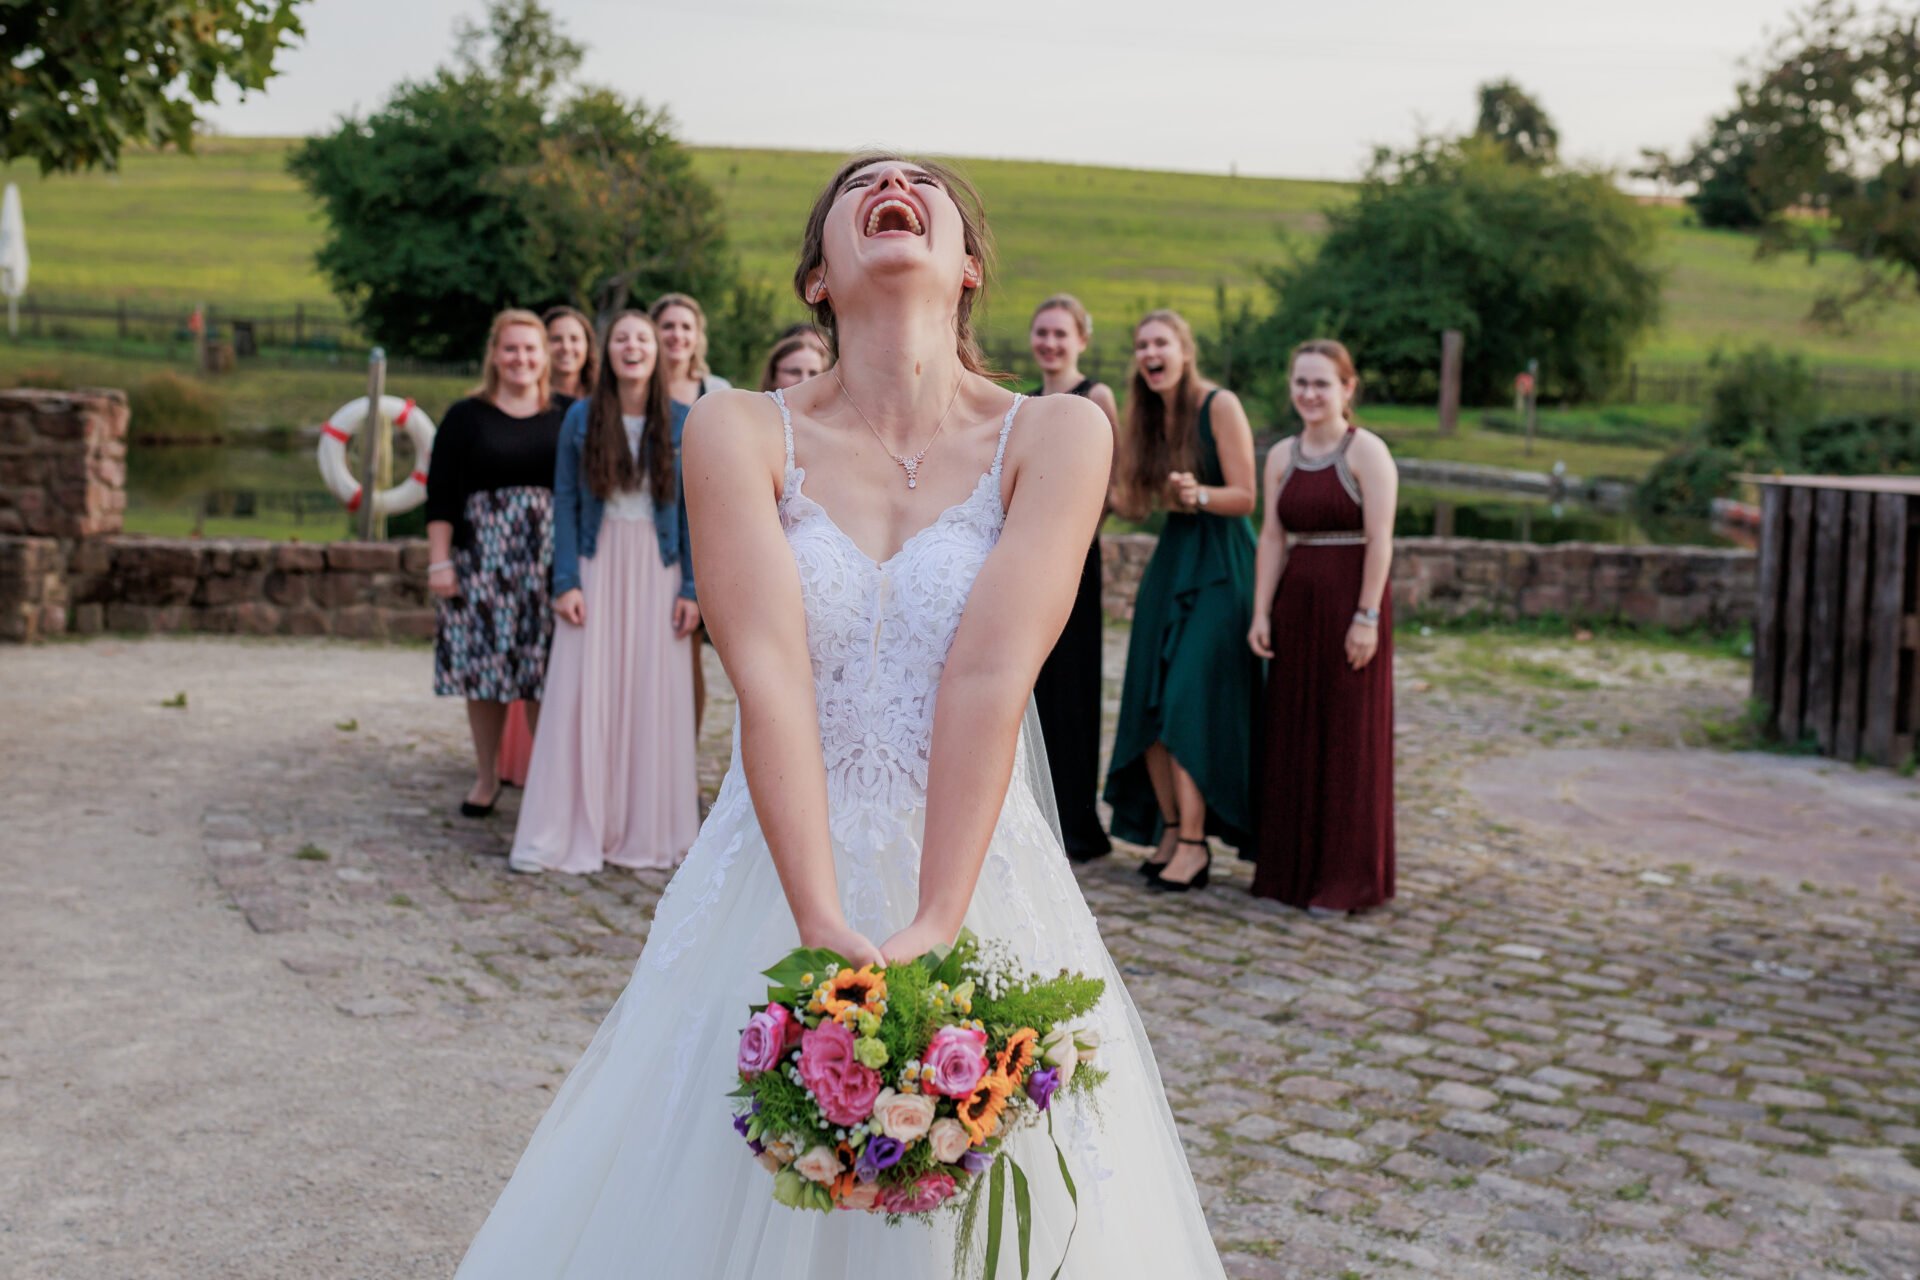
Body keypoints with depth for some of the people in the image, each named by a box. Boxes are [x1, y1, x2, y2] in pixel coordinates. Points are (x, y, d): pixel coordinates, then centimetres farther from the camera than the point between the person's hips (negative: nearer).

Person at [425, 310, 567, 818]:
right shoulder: (466, 418, 5)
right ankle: (486, 778, 16)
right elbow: (441, 495, 2)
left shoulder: (564, 420, 8)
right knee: (485, 668, 3)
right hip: (482, 560, 0)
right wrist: (439, 562, -5)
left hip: (548, 562, 0)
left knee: (546, 676, -3)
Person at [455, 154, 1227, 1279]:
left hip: (978, 882, 0)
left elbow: (990, 679, -15)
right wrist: (824, 930, -24)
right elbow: (770, 675, -14)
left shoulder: (1056, 437, -4)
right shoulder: (740, 435, -3)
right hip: (777, 882, 1)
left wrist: (931, 931, -23)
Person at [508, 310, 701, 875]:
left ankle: (647, 831, 14)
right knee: (582, 695, -1)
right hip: (597, 566, 0)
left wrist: (691, 588, -3)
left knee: (655, 695, 3)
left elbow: (692, 508, 2)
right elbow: (565, 503, 0)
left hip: (657, 571, 1)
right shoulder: (580, 418, 1)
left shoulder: (681, 422, 2)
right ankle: (568, 833, 6)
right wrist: (566, 583, -8)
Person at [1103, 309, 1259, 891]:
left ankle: (1195, 843, -6)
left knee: (1189, 703, -11)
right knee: (1148, 704, 4)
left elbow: (1245, 497, -13)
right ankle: (1170, 829, 14)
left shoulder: (1220, 406, -10)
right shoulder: (1148, 415, 10)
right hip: (1169, 560, 7)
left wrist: (1198, 494, -30)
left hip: (1219, 565, -7)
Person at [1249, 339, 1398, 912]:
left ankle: (1348, 878, 10)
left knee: (1349, 737, 1)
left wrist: (1366, 616, -18)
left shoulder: (1367, 451, -7)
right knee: (1292, 734, 9)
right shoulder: (1282, 456, 10)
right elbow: (1272, 538, 7)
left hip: (1351, 603, -5)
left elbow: (1380, 539, -12)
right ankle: (1290, 867, 19)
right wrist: (1261, 614, 1)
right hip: (1296, 603, 6)